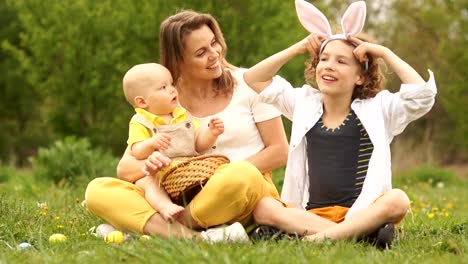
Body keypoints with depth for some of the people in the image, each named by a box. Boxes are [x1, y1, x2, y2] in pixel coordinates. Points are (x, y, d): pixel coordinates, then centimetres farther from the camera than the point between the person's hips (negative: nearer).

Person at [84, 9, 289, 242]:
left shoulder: (248, 83, 3)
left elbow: (279, 152, 3)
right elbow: (124, 167, 3)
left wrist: (228, 175, -14)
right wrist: (147, 166, -23)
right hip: (189, 200, 2)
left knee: (241, 176, -40)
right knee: (98, 190, -18)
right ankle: (192, 236, -41)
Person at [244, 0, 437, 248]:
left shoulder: (377, 109, 7)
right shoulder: (304, 103, 15)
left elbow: (422, 94, -9)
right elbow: (253, 78, 18)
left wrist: (385, 53, 0)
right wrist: (298, 48, 11)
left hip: (362, 214, -2)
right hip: (311, 214, 2)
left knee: (398, 200, -34)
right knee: (262, 207, -28)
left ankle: (319, 237, -41)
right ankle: (359, 233, -36)